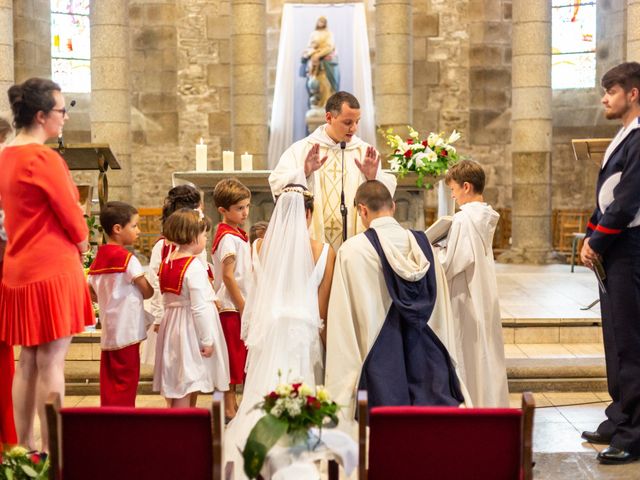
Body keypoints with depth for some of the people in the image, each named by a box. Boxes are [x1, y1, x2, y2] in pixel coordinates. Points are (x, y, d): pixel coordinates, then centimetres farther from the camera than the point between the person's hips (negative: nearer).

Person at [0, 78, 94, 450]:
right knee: (51, 362, -5)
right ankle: (52, 452, -1)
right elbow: (72, 218, -12)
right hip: (52, 268, -9)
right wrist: (81, 243, 7)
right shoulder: (44, 158, -16)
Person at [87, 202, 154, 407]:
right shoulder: (127, 258, -14)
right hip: (127, 332, -7)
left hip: (108, 333, 7)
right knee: (126, 382, -1)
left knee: (109, 382, 12)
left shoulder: (98, 259, 9)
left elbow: (90, 290, 13)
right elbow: (147, 292, -10)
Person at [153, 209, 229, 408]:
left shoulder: (167, 262, 7)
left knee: (173, 388, 16)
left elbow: (166, 299, 11)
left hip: (171, 323, 9)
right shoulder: (194, 267, -18)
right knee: (184, 388, -3)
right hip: (190, 328, -9)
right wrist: (207, 340, -16)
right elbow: (199, 307, -20)